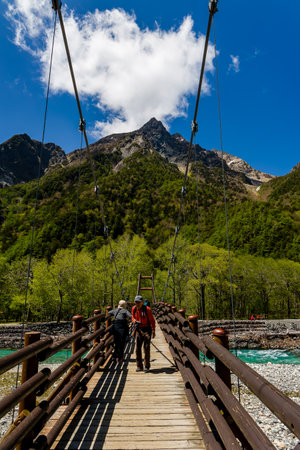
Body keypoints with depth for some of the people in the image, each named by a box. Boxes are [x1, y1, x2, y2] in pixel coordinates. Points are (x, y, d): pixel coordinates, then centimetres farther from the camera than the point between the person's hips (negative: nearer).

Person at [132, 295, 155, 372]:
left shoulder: (147, 309, -16)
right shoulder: (134, 309, -3)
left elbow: (152, 320, -7)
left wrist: (153, 331, -8)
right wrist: (135, 321, -7)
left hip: (147, 330, -4)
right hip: (138, 330, 4)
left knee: (146, 348, -4)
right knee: (137, 348, 3)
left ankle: (147, 366, 8)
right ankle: (139, 366, 14)